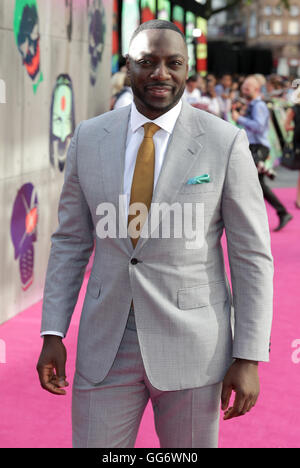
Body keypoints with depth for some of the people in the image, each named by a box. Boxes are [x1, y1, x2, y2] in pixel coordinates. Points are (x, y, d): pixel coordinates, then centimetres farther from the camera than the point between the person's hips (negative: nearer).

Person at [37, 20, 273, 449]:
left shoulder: (226, 144, -8)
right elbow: (70, 241, 7)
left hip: (192, 344, -2)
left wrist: (249, 358, -9)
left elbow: (253, 256, -6)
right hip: (107, 344, 2)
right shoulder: (89, 138, 1)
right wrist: (52, 334, 2)